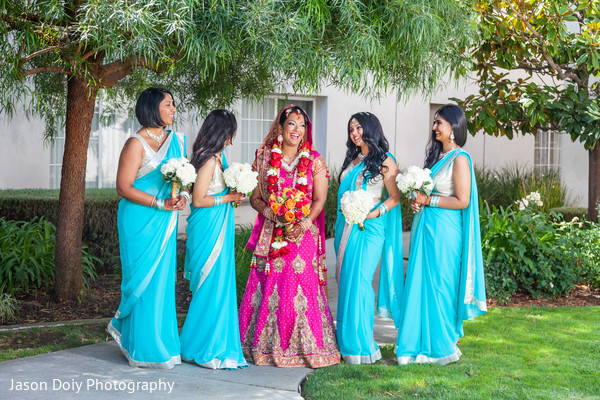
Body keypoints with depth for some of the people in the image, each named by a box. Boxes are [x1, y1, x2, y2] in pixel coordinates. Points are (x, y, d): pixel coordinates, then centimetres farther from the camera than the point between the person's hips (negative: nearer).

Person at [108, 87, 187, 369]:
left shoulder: (176, 141, 11)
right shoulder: (136, 144, -11)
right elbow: (123, 188, -14)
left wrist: (183, 196, -4)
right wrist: (161, 203, -19)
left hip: (165, 223, 7)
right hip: (140, 221, -7)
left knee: (162, 280, 8)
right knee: (143, 281, -2)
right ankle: (144, 349, 9)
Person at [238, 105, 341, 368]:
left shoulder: (314, 161, 6)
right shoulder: (264, 159, 9)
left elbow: (320, 200, 1)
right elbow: (255, 198, 9)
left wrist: (303, 224, -15)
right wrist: (271, 213, -10)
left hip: (303, 235, -1)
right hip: (270, 235, 1)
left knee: (299, 289, -6)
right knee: (267, 287, -1)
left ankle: (300, 347, 4)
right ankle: (264, 346, 8)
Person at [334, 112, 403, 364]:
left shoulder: (384, 161, -3)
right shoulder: (352, 160, 17)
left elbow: (395, 197, -5)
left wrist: (375, 212, -18)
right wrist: (341, 221, 14)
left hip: (369, 227, -7)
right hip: (346, 226, 7)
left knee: (358, 281, -12)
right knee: (345, 280, 5)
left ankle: (361, 345, -6)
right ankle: (347, 341, 12)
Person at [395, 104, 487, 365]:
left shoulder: (459, 159, -12)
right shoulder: (438, 155, 14)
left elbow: (462, 201, -16)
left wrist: (428, 200, -13)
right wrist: (417, 200, 2)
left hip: (443, 231, -8)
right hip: (426, 227, 8)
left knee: (439, 285, -2)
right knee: (420, 284, 8)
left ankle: (442, 347, 9)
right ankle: (421, 343, 14)